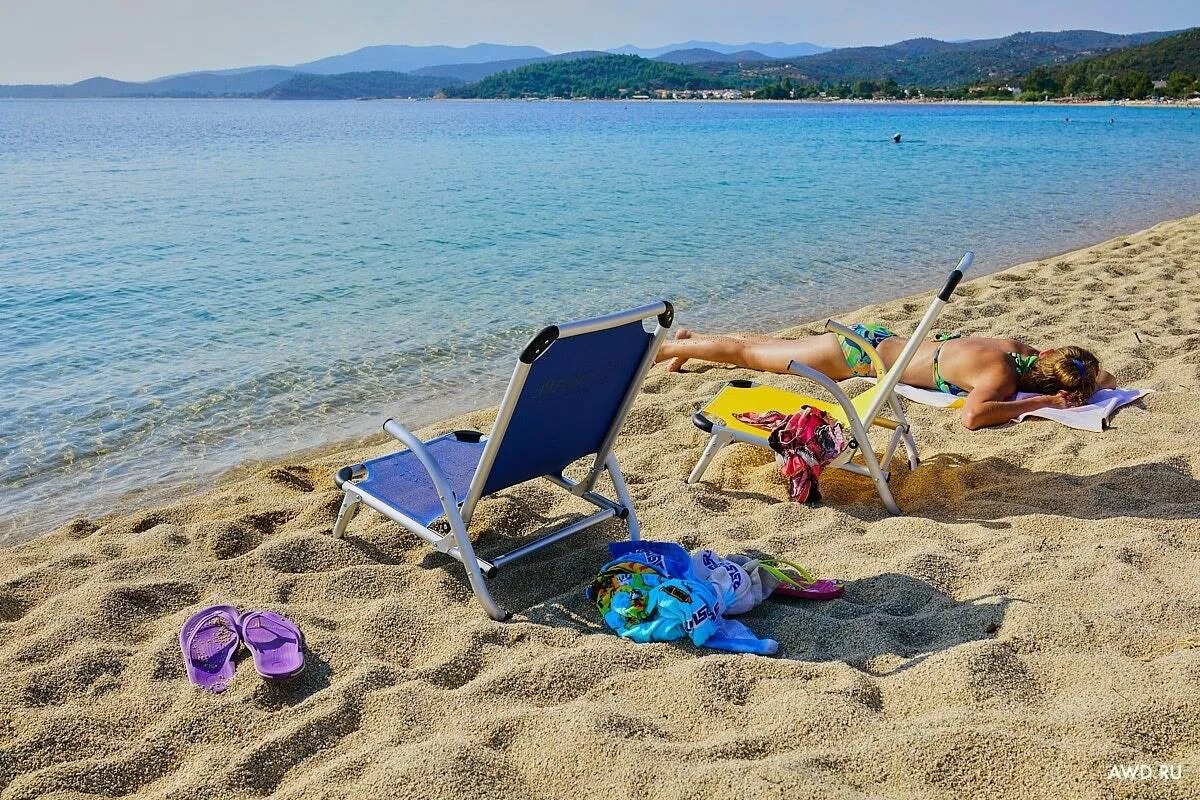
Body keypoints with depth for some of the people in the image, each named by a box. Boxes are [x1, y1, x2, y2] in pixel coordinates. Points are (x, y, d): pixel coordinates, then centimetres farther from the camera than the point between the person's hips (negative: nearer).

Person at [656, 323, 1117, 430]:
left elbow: (1081, 365, 19)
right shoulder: (1003, 373, -28)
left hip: (875, 340, 8)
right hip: (859, 355, -8)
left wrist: (1096, 379, -1)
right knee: (751, 353, 6)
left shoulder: (1020, 349, -3)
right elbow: (971, 416, -47)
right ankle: (665, 348, 21)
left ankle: (690, 340, 41)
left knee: (768, 349, 24)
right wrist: (1042, 402, -35)